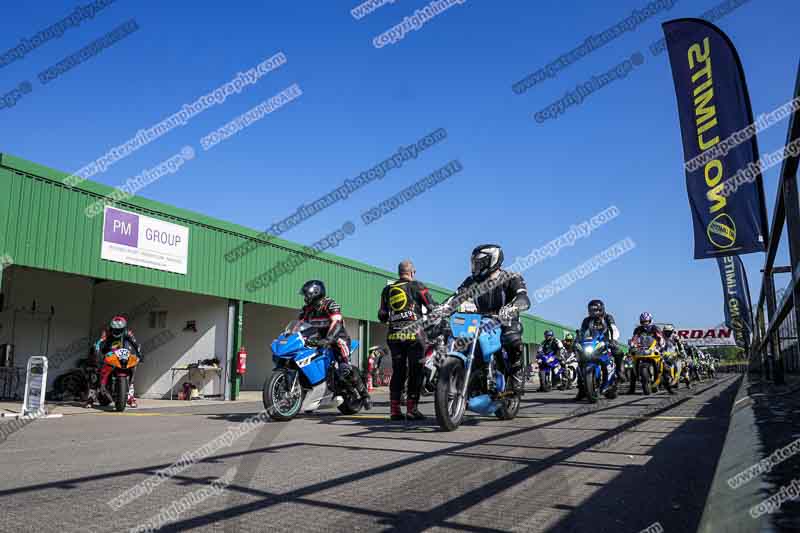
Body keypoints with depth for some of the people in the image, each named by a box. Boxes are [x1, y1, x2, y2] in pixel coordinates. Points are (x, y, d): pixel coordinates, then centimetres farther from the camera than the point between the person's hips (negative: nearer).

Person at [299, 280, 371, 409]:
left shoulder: (330, 304, -15)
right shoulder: (306, 309, 7)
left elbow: (337, 323, -29)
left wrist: (328, 339, -43)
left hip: (338, 339, -8)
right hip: (319, 341, 8)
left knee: (345, 370, -24)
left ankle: (364, 395, -12)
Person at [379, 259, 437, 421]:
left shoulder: (387, 289, 12)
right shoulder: (417, 286, 0)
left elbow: (382, 316, 11)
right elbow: (432, 308, -5)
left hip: (394, 335, 4)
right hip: (414, 333, -4)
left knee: (398, 371, 10)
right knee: (415, 371, 2)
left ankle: (394, 409, 8)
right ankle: (412, 409, 0)